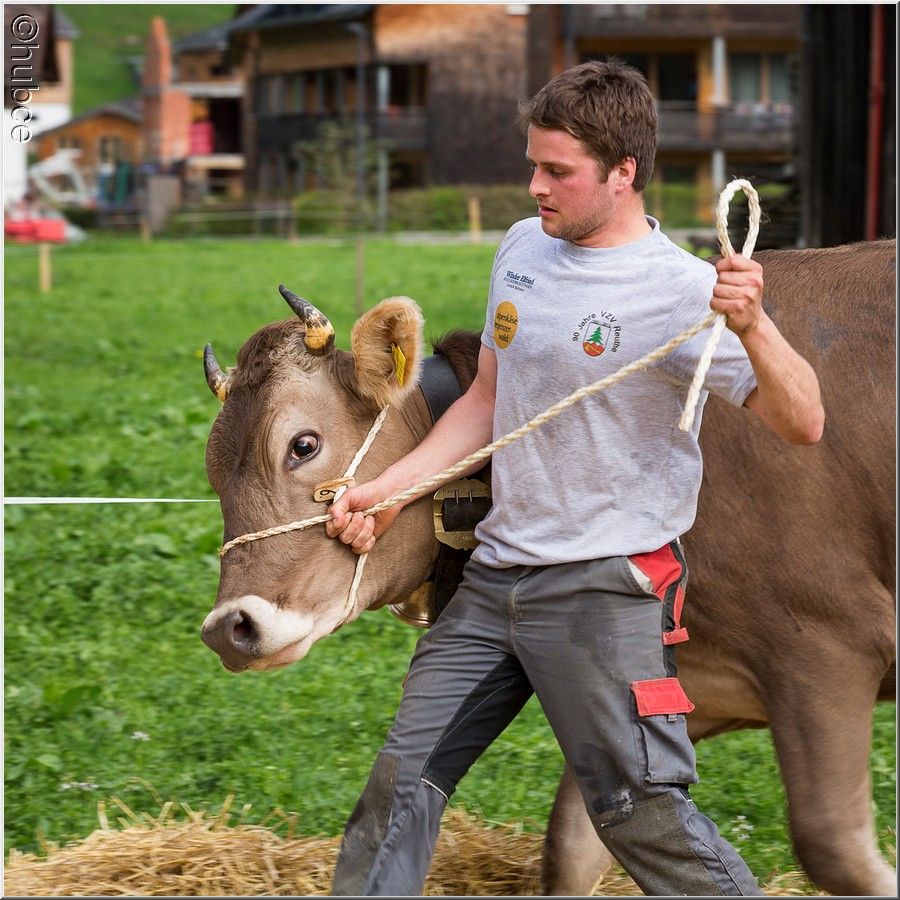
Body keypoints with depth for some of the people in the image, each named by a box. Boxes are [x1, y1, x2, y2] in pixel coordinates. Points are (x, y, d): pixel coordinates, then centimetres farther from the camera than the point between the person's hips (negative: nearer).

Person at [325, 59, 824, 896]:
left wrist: (753, 327, -39)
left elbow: (802, 424, -22)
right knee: (403, 780, 9)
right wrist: (388, 488, 12)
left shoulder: (683, 291, -14)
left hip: (605, 586, -7)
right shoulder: (522, 247, 9)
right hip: (493, 576, 7)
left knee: (640, 811, -8)